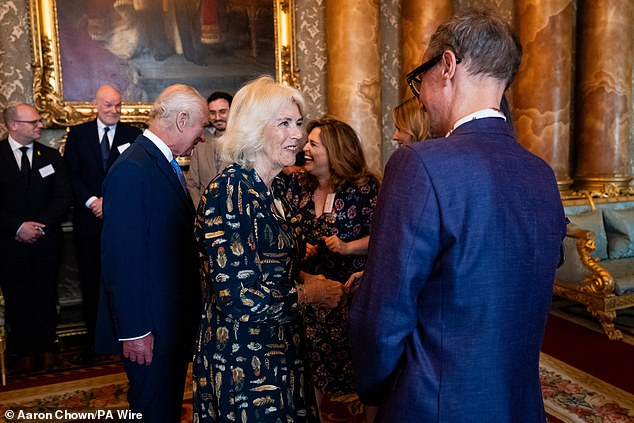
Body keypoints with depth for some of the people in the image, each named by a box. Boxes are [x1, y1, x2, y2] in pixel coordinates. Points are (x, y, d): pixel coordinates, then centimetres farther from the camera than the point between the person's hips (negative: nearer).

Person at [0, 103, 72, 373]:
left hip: (47, 240, 2)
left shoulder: (50, 156, 5)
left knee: (46, 295, 10)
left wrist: (40, 225, -11)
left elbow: (64, 197, -1)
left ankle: (46, 347, 24)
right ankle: (25, 351, 23)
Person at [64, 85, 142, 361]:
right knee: (91, 281, 9)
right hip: (88, 221, 2)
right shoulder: (78, 134, 8)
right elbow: (71, 173, 1)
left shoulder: (133, 135, 3)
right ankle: (93, 339, 23)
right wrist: (92, 201, -12)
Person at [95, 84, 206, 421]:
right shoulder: (133, 169, -22)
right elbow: (121, 257, -24)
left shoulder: (166, 164, 8)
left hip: (177, 316, 9)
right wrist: (134, 330, -20)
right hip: (150, 326, -9)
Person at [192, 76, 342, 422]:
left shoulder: (269, 192, 6)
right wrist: (308, 293, -15)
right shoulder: (229, 191, -21)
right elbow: (240, 298, -26)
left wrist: (306, 278, 0)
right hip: (243, 364, -8)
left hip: (278, 353, 8)